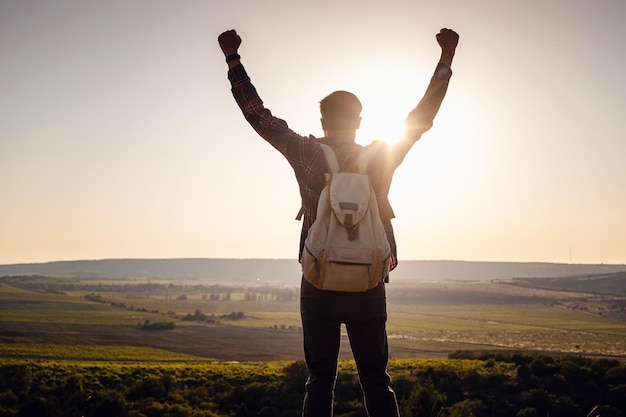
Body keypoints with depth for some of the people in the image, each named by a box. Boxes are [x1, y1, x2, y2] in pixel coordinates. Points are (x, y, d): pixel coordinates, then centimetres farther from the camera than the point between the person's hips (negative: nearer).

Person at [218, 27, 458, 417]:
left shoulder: (305, 153, -3)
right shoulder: (382, 157, -1)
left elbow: (257, 112, 4)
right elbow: (423, 116, 9)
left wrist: (233, 59, 11)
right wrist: (446, 59, 15)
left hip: (318, 287, 0)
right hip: (368, 288, 0)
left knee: (320, 383, 7)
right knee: (377, 384, 7)